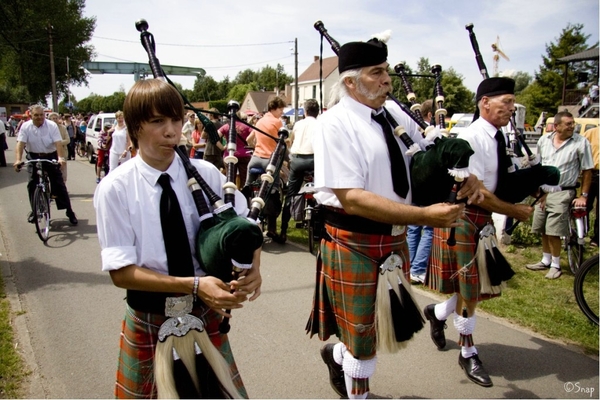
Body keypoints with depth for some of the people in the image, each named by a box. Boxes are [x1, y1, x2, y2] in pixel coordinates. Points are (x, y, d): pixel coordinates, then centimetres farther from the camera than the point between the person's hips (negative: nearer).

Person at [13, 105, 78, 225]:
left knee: (59, 184, -2)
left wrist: (60, 157, -33)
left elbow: (58, 143, -18)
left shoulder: (52, 125, -10)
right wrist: (18, 160, -28)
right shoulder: (25, 127, -6)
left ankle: (69, 212, 3)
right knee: (32, 184, 1)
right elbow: (20, 144, -14)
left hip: (51, 157, -2)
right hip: (34, 158, 2)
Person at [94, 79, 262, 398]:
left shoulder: (206, 174, -9)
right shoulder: (115, 188, -13)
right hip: (149, 318, -1)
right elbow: (122, 272, -14)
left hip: (206, 312, 2)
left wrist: (253, 267, -20)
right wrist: (194, 285, -25)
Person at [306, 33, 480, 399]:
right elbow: (351, 198, -26)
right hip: (354, 243, -6)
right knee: (363, 336, 11)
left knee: (388, 325, 23)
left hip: (396, 239, 7)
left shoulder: (394, 113, 3)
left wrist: (462, 176, -7)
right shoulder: (335, 123, -17)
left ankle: (339, 354, 50)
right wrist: (425, 216, -30)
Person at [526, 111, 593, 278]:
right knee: (543, 230, 12)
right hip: (543, 192, 5)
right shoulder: (544, 140, 5)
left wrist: (583, 195, -7)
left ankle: (556, 266, 8)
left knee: (553, 232, -7)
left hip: (562, 193, -5)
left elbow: (587, 171, -5)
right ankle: (546, 261, 28)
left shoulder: (581, 142, -8)